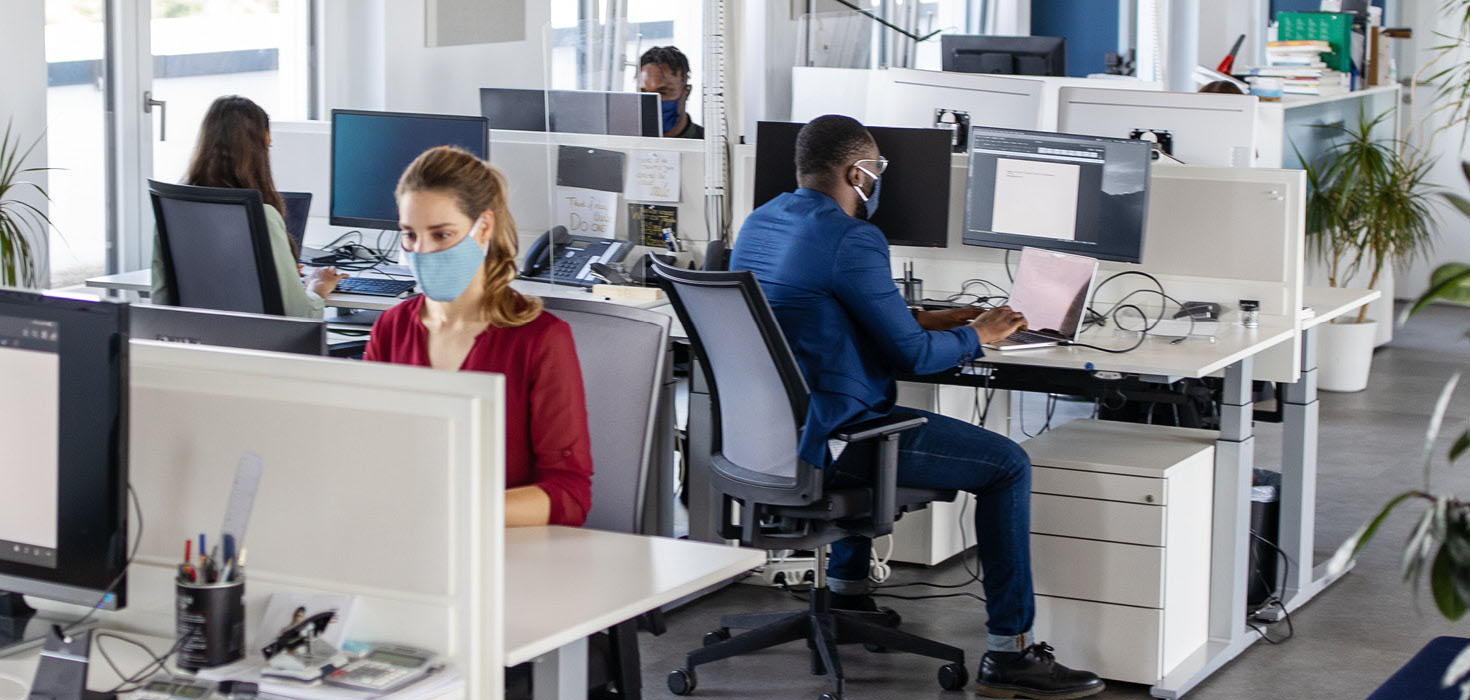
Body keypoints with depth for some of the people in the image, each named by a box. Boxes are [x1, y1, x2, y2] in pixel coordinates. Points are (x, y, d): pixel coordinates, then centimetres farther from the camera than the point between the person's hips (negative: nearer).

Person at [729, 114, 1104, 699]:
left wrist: (925, 320, 22)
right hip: (827, 438, -10)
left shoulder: (758, 223, 11)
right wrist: (974, 335, 4)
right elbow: (912, 356, -15)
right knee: (1008, 465, -3)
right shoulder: (850, 239, -18)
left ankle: (846, 587, 43)